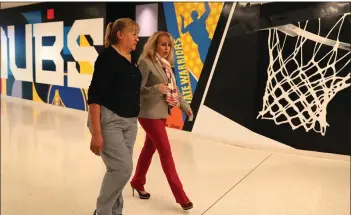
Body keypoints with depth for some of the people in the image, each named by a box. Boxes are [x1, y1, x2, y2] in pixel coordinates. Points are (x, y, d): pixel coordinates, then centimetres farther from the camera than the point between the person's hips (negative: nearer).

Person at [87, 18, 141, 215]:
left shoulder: (132, 59, 10)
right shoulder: (108, 57, -13)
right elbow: (94, 96, -18)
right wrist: (96, 133, -23)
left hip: (129, 122, 8)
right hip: (108, 120, -8)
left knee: (120, 169, 11)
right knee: (123, 168, -12)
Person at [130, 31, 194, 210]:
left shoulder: (166, 65, 10)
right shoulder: (145, 62, -14)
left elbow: (174, 88, 18)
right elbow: (137, 89, -17)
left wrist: (184, 106, 15)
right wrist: (156, 89, -32)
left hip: (161, 113, 8)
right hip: (149, 114, -8)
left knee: (149, 148, 18)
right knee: (166, 152, -4)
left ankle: (137, 182, 36)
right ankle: (180, 196, 3)